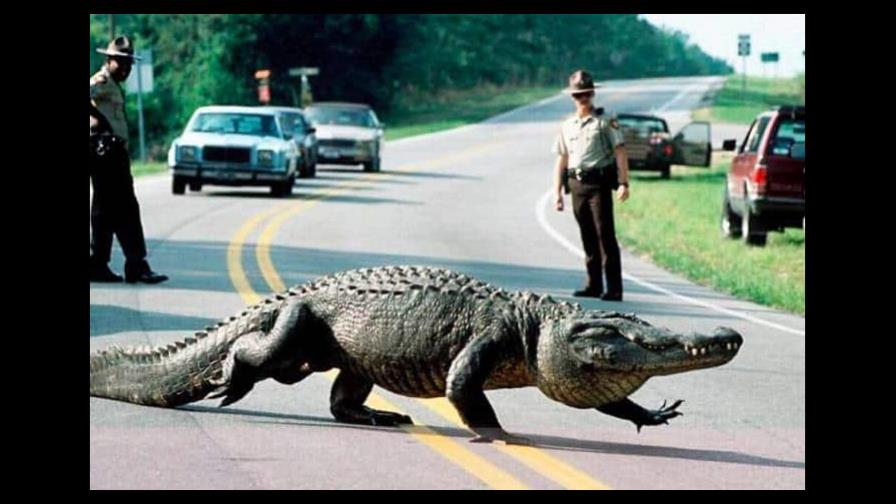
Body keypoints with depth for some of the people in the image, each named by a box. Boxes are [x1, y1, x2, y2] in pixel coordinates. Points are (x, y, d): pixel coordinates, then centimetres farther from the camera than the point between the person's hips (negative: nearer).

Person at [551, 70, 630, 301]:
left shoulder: (606, 121, 0)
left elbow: (620, 153, -5)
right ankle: (594, 286, 16)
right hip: (577, 185, 5)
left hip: (599, 184, -5)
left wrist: (624, 183, -15)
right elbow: (561, 160, 16)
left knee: (605, 236, -10)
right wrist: (557, 193, 10)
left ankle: (614, 289, -11)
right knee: (588, 238, 9)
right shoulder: (567, 126, 14)